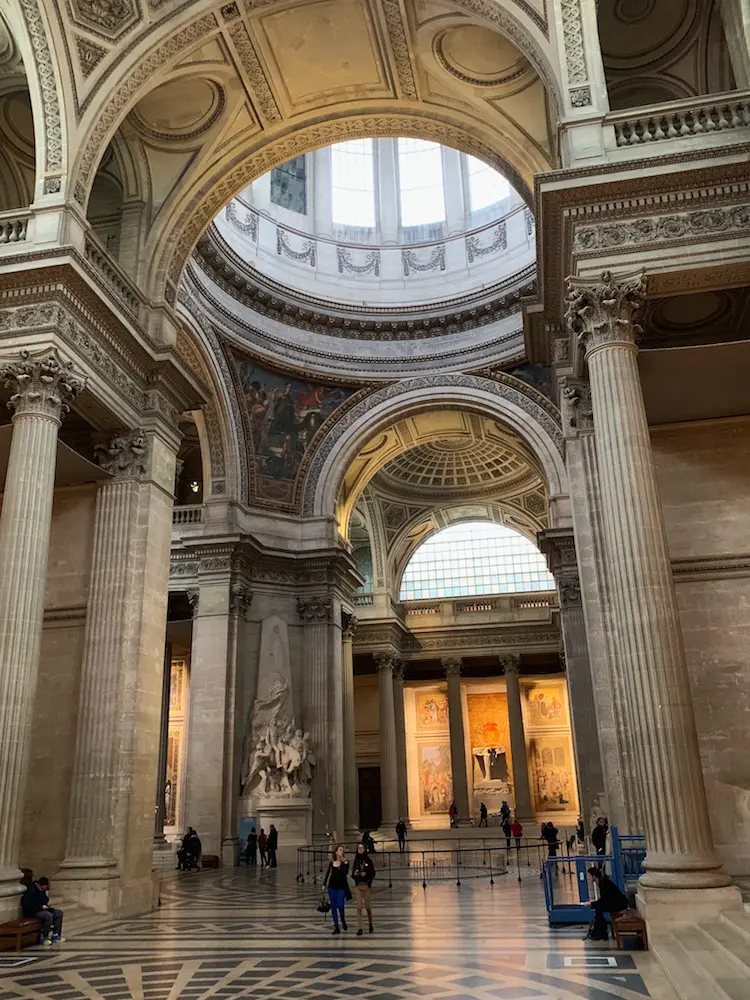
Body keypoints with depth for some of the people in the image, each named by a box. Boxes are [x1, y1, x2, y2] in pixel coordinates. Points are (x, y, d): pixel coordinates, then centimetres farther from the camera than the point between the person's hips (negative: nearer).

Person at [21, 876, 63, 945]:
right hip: (31, 912, -9)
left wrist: (47, 905, -1)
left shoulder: (42, 890, 7)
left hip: (41, 909, 9)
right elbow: (28, 906, -25)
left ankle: (55, 935, 0)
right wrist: (41, 907, -24)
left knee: (59, 913, -3)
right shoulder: (31, 891, -21)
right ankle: (44, 938, -18)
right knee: (49, 915, -32)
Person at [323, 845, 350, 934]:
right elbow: (327, 873, 12)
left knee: (340, 905, -10)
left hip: (342, 887, -3)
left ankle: (343, 920, 21)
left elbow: (346, 873, -18)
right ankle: (336, 927, 12)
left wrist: (345, 863, -25)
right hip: (332, 886, 3)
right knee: (333, 907, 4)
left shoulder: (345, 862, -3)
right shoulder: (332, 862, 5)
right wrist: (324, 884, 9)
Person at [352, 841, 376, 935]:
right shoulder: (356, 860, 7)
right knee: (359, 907, -5)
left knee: (368, 906, 6)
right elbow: (352, 874, 10)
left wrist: (366, 874, -18)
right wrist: (355, 874, -12)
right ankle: (359, 928, -1)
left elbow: (373, 873, -1)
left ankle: (370, 924, 31)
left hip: (367, 885, -2)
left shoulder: (368, 860, -2)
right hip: (358, 886, 2)